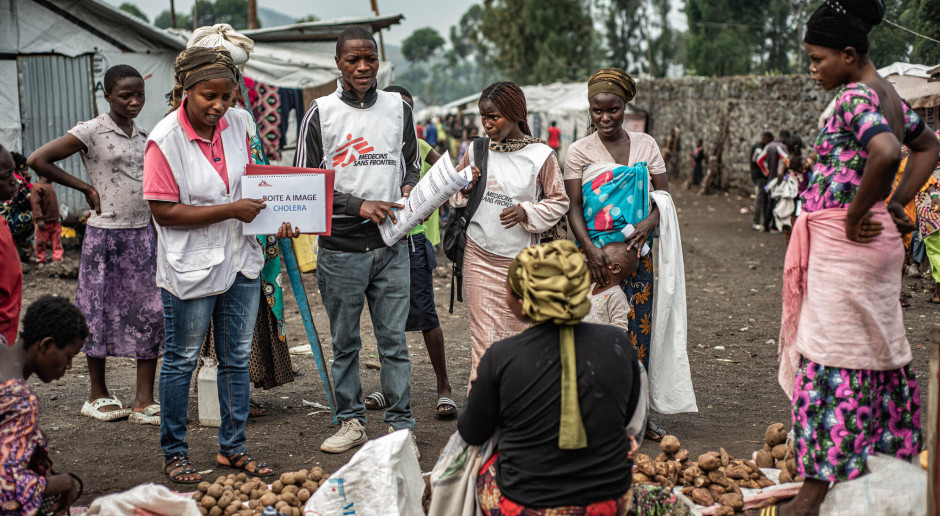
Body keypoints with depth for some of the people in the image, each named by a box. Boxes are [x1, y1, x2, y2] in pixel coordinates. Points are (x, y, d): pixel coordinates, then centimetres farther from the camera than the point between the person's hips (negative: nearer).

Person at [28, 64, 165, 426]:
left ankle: (144, 401, 6)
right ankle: (98, 395, 19)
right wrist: (87, 188, -8)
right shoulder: (91, 132, -8)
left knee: (150, 313, 1)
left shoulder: (143, 136, 11)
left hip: (142, 234, 5)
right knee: (101, 313, 4)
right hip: (105, 234, -5)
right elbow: (38, 160, -12)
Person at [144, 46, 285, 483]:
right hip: (190, 268, -6)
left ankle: (232, 448, 27)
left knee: (237, 358, 13)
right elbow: (164, 211, -18)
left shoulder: (236, 125, 1)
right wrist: (231, 210, -22)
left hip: (240, 261, 6)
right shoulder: (165, 139, -17)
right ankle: (174, 453, 23)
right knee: (181, 361, 8)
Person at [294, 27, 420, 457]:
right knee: (344, 342, 8)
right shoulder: (320, 114, 0)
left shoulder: (399, 109, 9)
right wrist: (359, 204, -13)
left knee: (394, 339, 3)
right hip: (340, 248, -1)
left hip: (391, 245, 2)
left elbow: (412, 163, 21)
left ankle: (401, 426, 10)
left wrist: (409, 188, -2)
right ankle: (351, 421, 21)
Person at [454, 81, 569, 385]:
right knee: (484, 335, -3)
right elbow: (455, 194, 16)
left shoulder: (541, 155, -4)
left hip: (521, 259, -1)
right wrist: (466, 187, -7)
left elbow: (559, 201, 3)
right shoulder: (476, 151, 4)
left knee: (518, 333, 6)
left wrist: (526, 212, -13)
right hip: (479, 256, 1)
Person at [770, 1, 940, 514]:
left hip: (846, 242, -10)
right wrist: (896, 203, 18)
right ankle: (893, 454, 30)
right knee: (875, 347, 17)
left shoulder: (855, 97, -17)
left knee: (831, 358, -7)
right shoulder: (888, 95, 12)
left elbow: (886, 153, -36)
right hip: (874, 241, 10)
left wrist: (856, 215, -23)